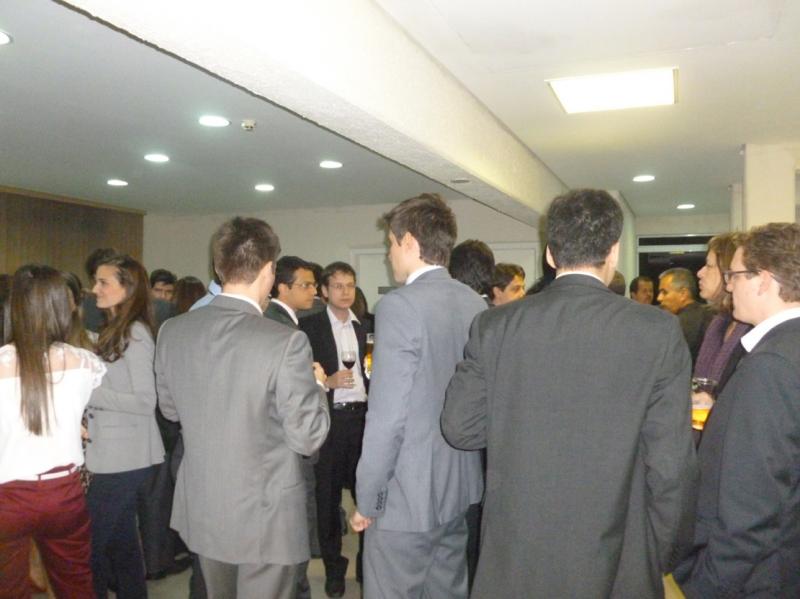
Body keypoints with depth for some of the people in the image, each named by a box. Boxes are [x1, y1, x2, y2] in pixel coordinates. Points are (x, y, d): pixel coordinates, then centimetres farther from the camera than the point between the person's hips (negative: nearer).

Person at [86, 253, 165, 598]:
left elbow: (146, 401, -19)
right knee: (121, 540, 17)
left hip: (123, 456, -9)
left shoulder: (136, 333, -15)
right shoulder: (115, 331, 12)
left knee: (90, 541, 0)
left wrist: (90, 392, -20)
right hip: (113, 453, 9)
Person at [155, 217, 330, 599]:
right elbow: (308, 438, -18)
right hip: (266, 516, -5)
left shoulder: (172, 332, -6)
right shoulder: (285, 342, -24)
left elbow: (170, 409, 9)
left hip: (202, 509, 6)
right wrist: (314, 386, -1)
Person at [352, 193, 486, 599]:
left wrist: (366, 501, -9)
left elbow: (387, 418, -20)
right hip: (460, 489, 8)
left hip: (407, 495, -7)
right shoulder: (477, 305, 4)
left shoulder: (400, 306, -18)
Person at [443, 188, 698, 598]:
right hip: (613, 565, 0)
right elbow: (671, 464, -10)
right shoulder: (658, 332, -12)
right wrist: (662, 556, 4)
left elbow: (460, 428, -5)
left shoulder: (494, 325, -9)